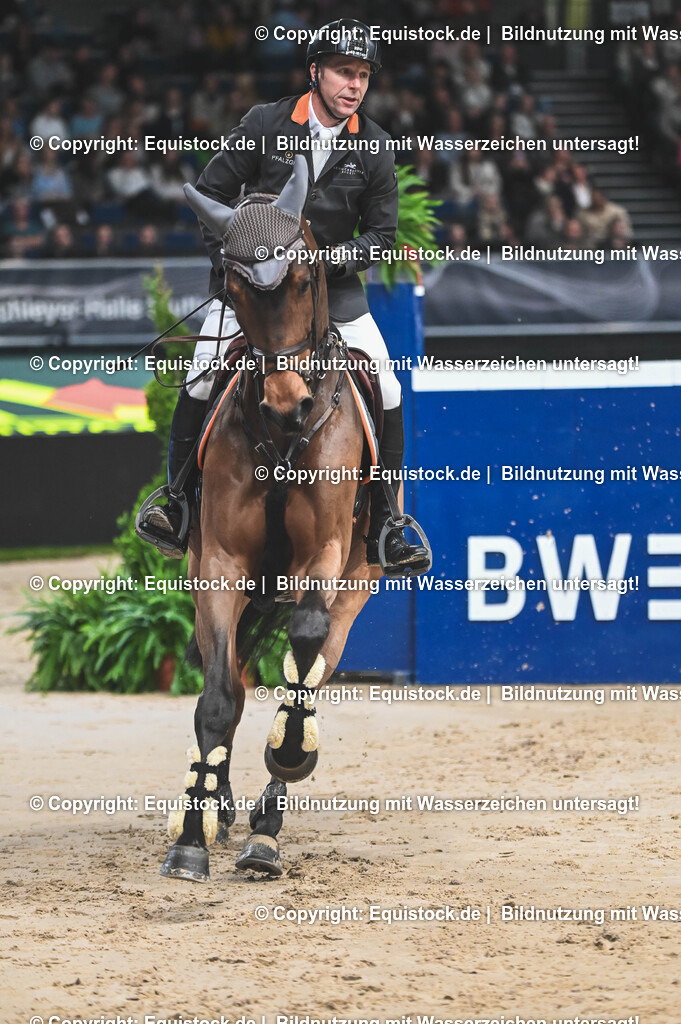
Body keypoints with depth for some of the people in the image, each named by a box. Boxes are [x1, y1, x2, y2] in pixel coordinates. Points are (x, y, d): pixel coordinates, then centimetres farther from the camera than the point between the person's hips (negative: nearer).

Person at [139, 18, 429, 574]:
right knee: (201, 382, -16)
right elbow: (212, 191, 0)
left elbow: (382, 231, 3)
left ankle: (383, 529, 6)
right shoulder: (266, 123, -8)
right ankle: (179, 511, -2)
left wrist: (334, 256, -15)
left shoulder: (373, 146, -3)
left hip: (333, 283, 2)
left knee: (388, 396, -6)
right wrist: (230, 259, -8)